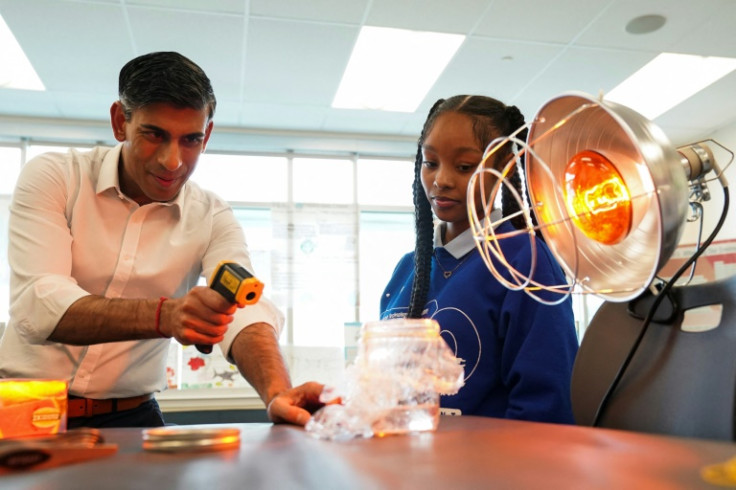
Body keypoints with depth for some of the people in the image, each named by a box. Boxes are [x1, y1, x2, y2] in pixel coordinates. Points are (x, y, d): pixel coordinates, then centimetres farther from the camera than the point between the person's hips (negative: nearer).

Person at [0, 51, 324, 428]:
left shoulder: (212, 219, -1)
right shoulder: (52, 178, -6)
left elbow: (245, 310, -16)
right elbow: (37, 307, -20)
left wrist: (278, 394, -37)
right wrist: (164, 316, -37)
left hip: (128, 419, 1)